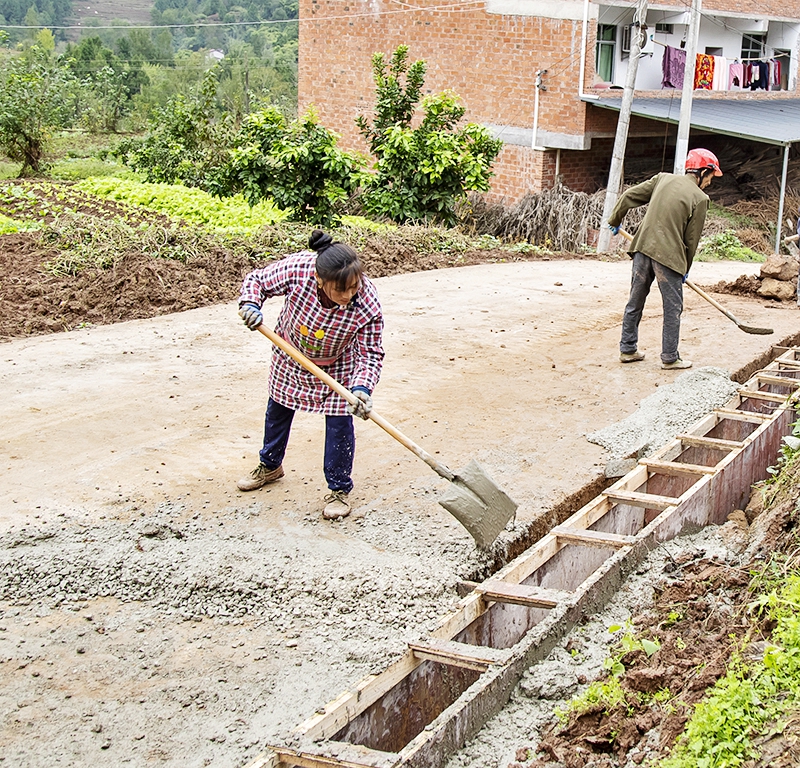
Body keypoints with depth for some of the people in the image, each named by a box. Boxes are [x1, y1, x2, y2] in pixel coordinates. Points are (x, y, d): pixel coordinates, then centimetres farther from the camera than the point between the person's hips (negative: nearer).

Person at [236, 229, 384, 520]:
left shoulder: (367, 304, -38)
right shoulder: (297, 269, -38)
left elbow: (370, 353, -28)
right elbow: (257, 280, -19)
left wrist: (362, 388, -44)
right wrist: (249, 303, -39)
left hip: (337, 366, -2)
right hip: (291, 355, 2)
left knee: (339, 422, -4)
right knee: (278, 410, 20)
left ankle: (339, 488, 19)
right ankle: (270, 466, 48)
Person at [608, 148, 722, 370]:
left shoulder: (663, 178, 10)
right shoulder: (700, 198, -3)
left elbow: (629, 196, 12)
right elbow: (692, 239, 0)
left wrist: (615, 221, 27)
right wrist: (685, 268, 13)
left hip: (643, 247, 5)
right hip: (668, 254, -5)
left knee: (635, 301, 15)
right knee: (673, 308, 7)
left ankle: (628, 350, 23)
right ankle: (670, 358, 11)